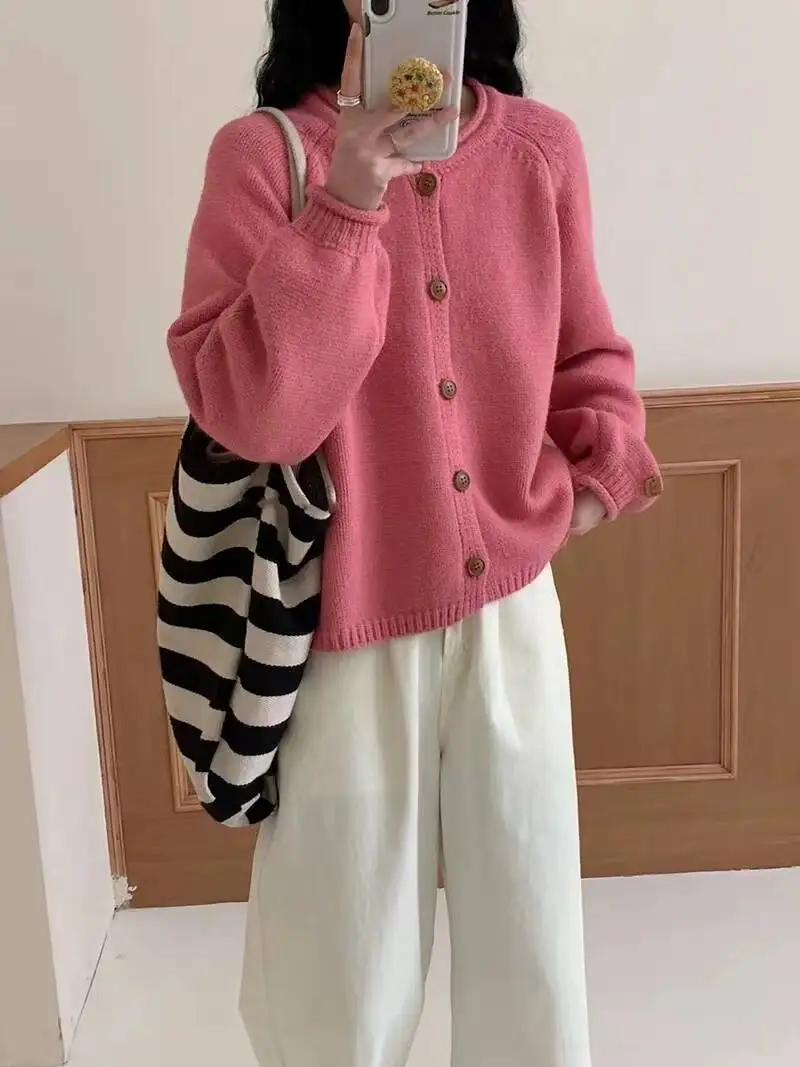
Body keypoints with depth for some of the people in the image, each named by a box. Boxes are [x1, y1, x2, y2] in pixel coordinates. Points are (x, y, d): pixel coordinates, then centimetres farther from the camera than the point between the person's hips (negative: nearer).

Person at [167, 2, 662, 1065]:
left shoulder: (543, 147, 1)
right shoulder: (261, 154, -8)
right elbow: (243, 412, -18)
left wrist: (604, 467, -5)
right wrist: (346, 208, -25)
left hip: (511, 606, 3)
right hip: (346, 623, -2)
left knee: (533, 955, 16)